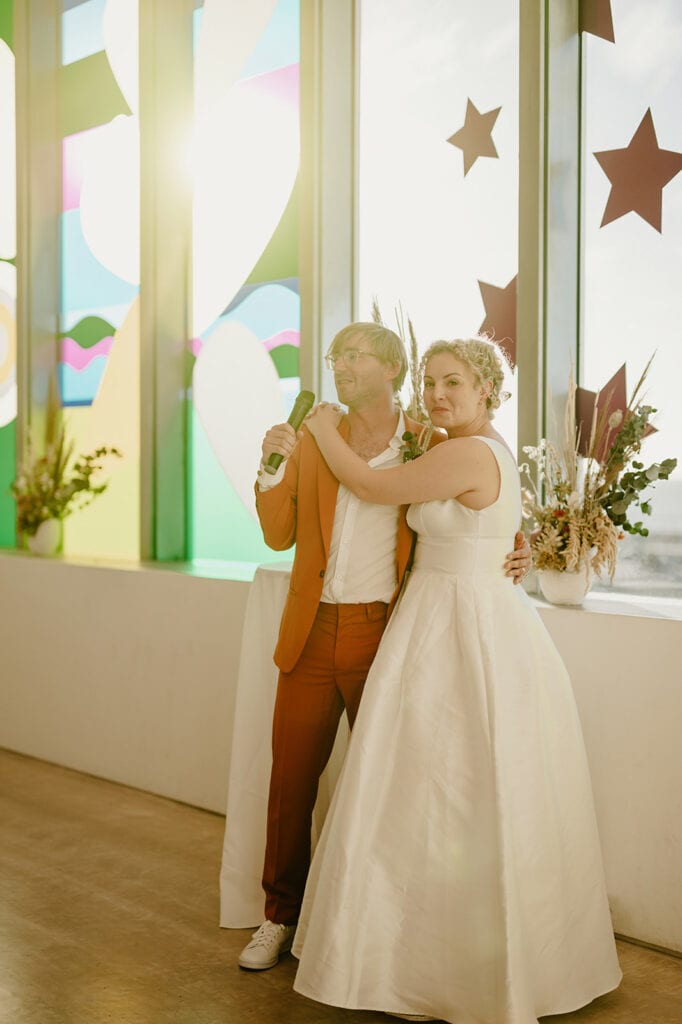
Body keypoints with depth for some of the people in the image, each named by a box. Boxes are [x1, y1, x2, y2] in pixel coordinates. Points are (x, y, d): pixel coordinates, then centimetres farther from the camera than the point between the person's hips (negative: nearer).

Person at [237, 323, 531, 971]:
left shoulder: (432, 446, 1)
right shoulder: (310, 441, 7)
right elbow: (279, 536, 4)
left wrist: (516, 552, -9)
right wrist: (271, 467, -11)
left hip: (384, 637, -2)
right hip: (313, 633, 3)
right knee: (290, 778, 10)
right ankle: (280, 917, 27)